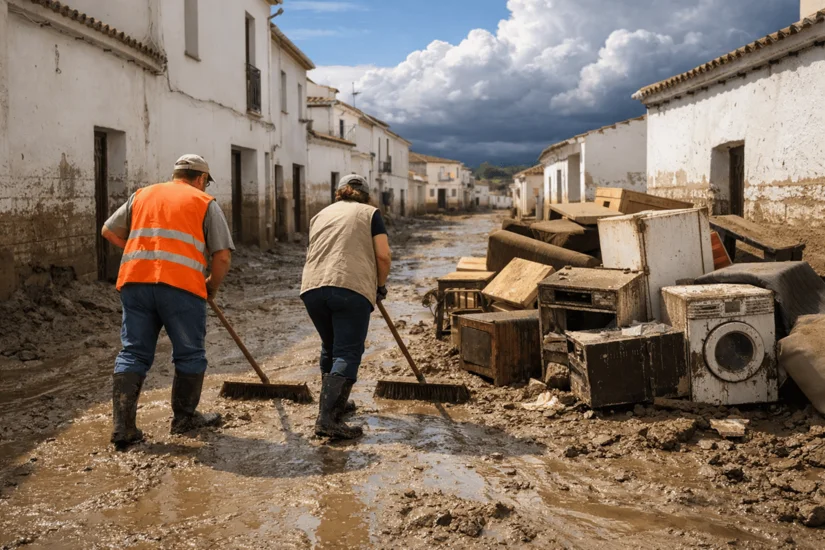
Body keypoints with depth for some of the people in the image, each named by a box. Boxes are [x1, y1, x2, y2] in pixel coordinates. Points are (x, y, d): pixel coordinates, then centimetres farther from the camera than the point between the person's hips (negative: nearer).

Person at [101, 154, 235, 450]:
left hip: (134, 281, 4)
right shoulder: (205, 203, 10)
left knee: (133, 353, 10)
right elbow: (222, 256, 4)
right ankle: (184, 417, 24)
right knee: (189, 355, 13)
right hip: (180, 284, -4)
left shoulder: (142, 195, 21)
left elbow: (109, 231, 22)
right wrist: (212, 287, 20)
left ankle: (123, 426, 4)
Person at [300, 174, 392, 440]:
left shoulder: (321, 214, 26)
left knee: (330, 348, 23)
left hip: (313, 287, 5)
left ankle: (335, 403, 36)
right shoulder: (370, 213, 13)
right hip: (352, 288, -5)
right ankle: (327, 418, -17)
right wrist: (380, 285, 18)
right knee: (347, 354, -4)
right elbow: (383, 255, 2)